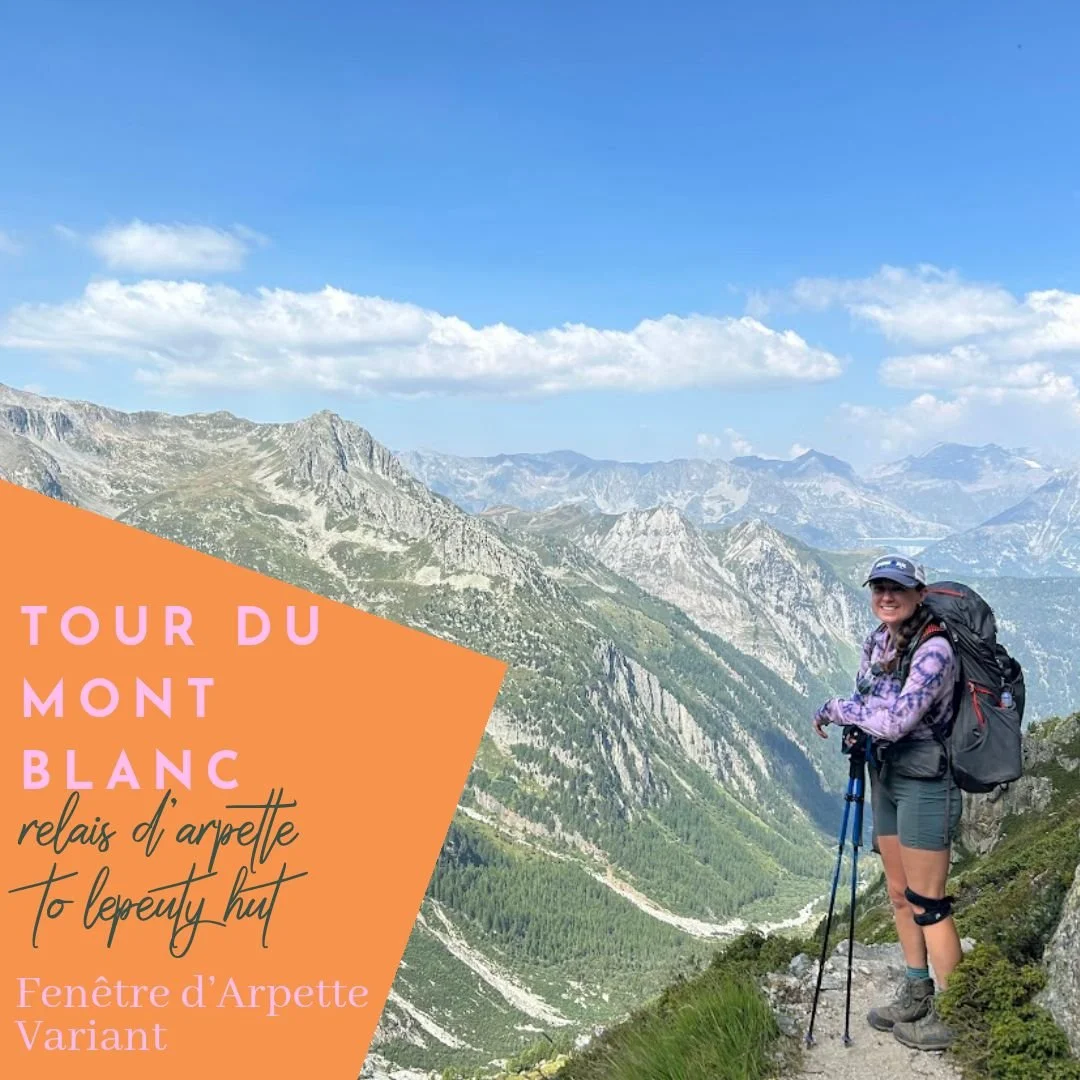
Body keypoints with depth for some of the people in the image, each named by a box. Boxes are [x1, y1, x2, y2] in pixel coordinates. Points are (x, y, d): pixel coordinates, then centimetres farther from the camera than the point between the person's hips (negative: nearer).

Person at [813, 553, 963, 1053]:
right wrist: (852, 722, -5)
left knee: (926, 903, -1)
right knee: (899, 893, 17)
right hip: (885, 776, 8)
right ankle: (917, 997, 32)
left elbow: (896, 721, -28)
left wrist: (834, 709, -15)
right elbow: (865, 700, 17)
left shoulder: (933, 649, -22)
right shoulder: (876, 642, 4)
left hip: (924, 782, -8)